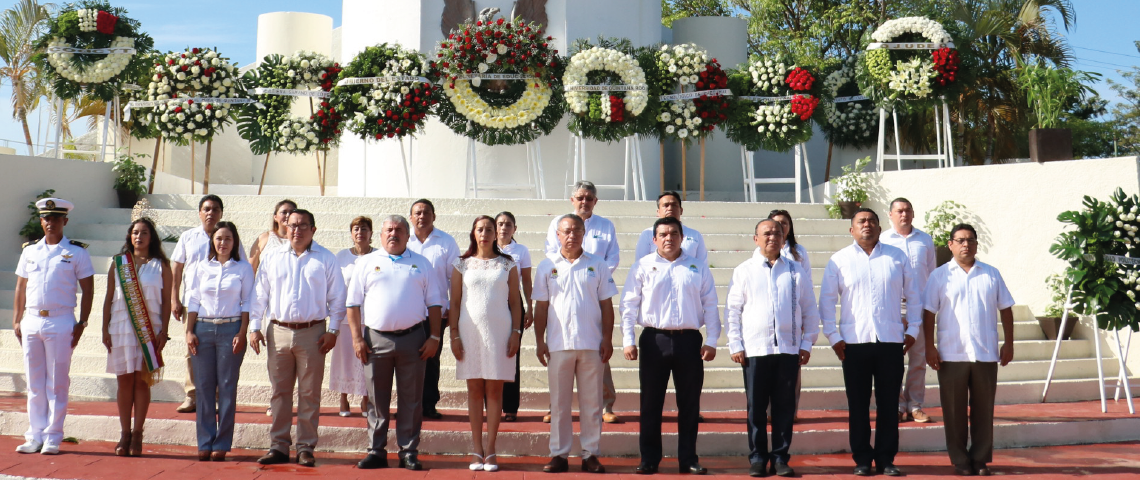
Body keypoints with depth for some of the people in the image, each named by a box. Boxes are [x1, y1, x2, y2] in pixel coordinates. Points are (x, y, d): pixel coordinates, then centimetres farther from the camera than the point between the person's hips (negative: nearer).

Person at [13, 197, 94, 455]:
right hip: (31, 322, 4)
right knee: (34, 384, 8)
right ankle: (35, 436, 15)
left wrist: (81, 324, -7)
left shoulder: (77, 252, 1)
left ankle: (53, 438, 5)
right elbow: (20, 288, 16)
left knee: (56, 384, -1)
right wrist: (16, 321, 8)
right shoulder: (30, 251, 13)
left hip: (60, 323, -4)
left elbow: (87, 290, 0)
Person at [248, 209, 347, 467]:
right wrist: (254, 327, 5)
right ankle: (278, 446, 13)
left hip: (312, 333, -2)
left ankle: (306, 448, 9)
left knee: (310, 394, 1)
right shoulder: (273, 258, 11)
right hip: (278, 332, 2)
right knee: (279, 392, 6)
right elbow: (260, 294, 12)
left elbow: (337, 298, 5)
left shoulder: (326, 259, 4)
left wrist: (332, 330, -3)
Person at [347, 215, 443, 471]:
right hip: (376, 340, 0)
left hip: (413, 339, 0)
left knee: (411, 400, 3)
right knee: (377, 400, 5)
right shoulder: (366, 263, 9)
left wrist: (434, 337, 1)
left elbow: (434, 303, 10)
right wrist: (357, 338, -3)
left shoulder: (420, 263, 11)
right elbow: (354, 303, 6)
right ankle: (376, 452, 13)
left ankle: (409, 453, 10)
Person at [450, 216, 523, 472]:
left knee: (494, 389, 0)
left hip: (499, 330, 0)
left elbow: (514, 300, 7)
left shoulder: (507, 264, 7)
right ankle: (477, 451, 8)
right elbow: (455, 302, 6)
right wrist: (454, 335, -1)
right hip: (470, 330, 1)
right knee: (474, 389, 3)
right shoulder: (462, 264, 7)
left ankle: (490, 451, 5)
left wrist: (516, 332, -3)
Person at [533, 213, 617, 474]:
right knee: (559, 403, 6)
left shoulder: (597, 265, 6)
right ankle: (559, 454, 13)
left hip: (591, 344, 0)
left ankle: (591, 454, 12)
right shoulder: (547, 267, 6)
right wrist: (539, 341, 0)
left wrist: (607, 340, -1)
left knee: (591, 402, 4)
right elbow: (541, 307, 6)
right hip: (558, 344, 0)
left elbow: (606, 305, 6)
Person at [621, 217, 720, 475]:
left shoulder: (698, 268, 9)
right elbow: (629, 305, 4)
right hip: (654, 340, -1)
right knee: (651, 403, 3)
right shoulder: (643, 267, 6)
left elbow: (710, 306, 8)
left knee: (689, 404, 5)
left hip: (689, 340, 1)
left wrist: (711, 341, 1)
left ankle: (688, 459, 14)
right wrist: (628, 340, -4)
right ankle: (649, 459, 11)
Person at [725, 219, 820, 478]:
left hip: (788, 349, 1)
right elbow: (732, 310, 5)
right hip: (754, 349, -1)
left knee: (785, 406, 4)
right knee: (756, 407, 2)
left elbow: (810, 310, 11)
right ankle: (757, 458, 11)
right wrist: (735, 345, -2)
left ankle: (780, 457, 13)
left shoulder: (796, 271, 9)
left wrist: (807, 343, 4)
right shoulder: (744, 271, 6)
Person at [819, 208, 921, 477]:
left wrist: (913, 330, 8)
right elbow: (826, 300, 5)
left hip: (891, 341, 1)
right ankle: (862, 460, 11)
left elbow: (913, 295, 14)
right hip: (854, 343, -1)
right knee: (858, 404, 3)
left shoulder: (897, 257, 9)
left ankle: (886, 459, 13)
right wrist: (833, 336, -1)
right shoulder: (839, 260, 6)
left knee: (888, 403, 4)